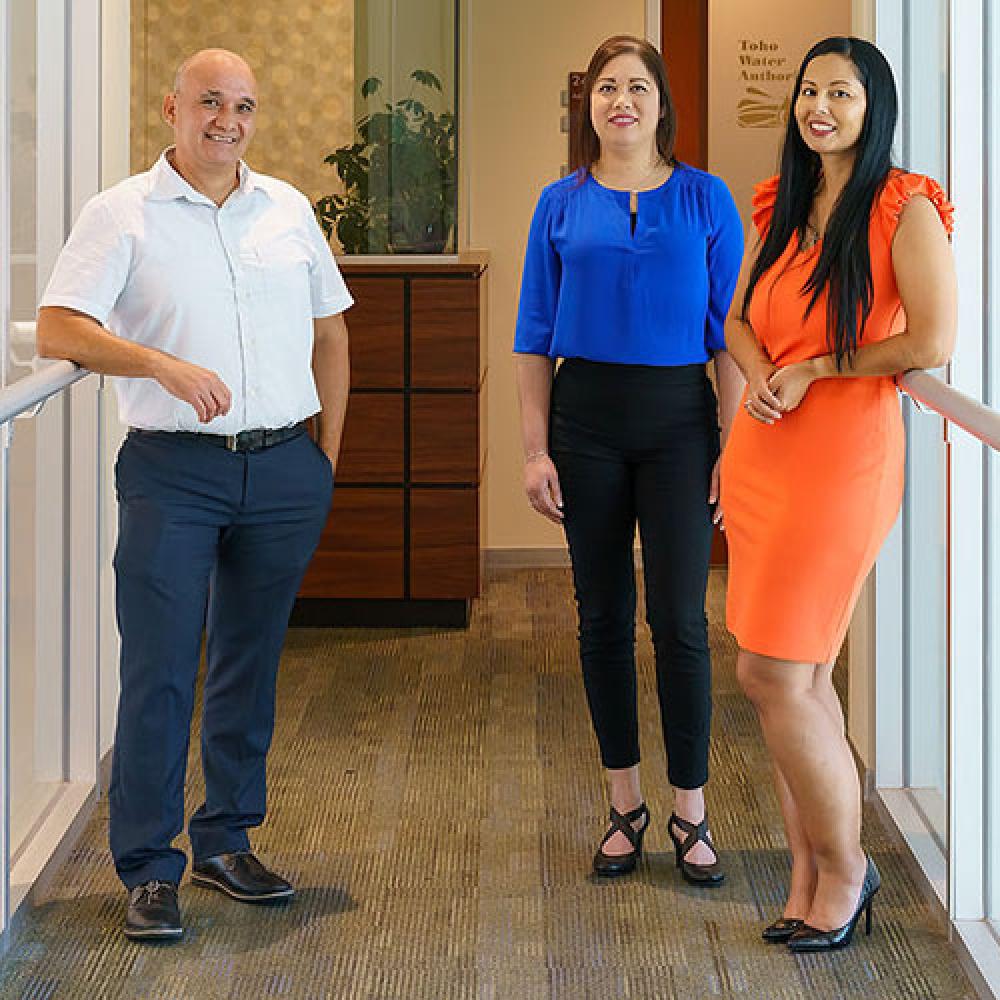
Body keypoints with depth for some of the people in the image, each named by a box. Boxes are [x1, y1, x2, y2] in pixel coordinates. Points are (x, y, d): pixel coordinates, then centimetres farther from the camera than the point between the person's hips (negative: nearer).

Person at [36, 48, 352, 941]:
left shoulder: (288, 210, 12)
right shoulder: (122, 215, -1)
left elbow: (330, 331, 19)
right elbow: (58, 332, -11)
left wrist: (327, 453, 13)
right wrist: (163, 364, -25)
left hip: (284, 471, 4)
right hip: (172, 472, -4)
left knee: (251, 662, 11)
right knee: (159, 671, -5)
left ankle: (226, 841, 24)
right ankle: (148, 869, 4)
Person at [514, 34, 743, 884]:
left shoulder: (706, 201, 2)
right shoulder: (562, 206, 5)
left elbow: (730, 332, 1)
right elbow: (535, 337, 6)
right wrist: (535, 449, -1)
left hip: (678, 418, -2)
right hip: (587, 420, 2)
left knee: (679, 618, -4)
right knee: (603, 616, 7)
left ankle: (691, 814, 6)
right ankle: (625, 806, 18)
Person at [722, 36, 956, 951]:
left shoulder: (904, 207, -8)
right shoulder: (783, 207, 13)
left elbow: (933, 341, -16)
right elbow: (739, 320, 20)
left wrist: (815, 369, -8)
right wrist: (759, 376, -2)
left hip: (844, 453, -7)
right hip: (762, 451, 7)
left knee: (773, 671, -8)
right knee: (801, 677, 10)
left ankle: (845, 867, 9)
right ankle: (809, 877, 19)